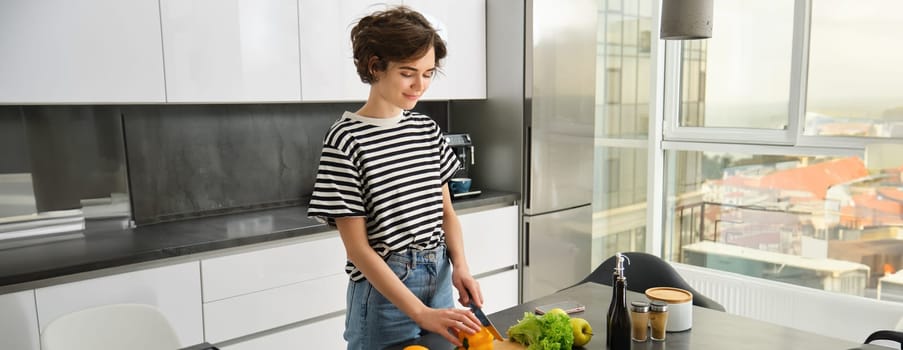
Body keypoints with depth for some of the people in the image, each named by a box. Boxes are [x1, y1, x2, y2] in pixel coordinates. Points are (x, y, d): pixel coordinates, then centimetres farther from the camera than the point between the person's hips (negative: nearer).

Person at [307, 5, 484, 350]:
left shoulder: (427, 129, 2)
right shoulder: (347, 138, -15)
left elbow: (446, 211, 9)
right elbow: (357, 247, -16)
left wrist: (460, 266, -9)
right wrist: (420, 313, -21)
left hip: (439, 279, 6)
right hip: (384, 290, -5)